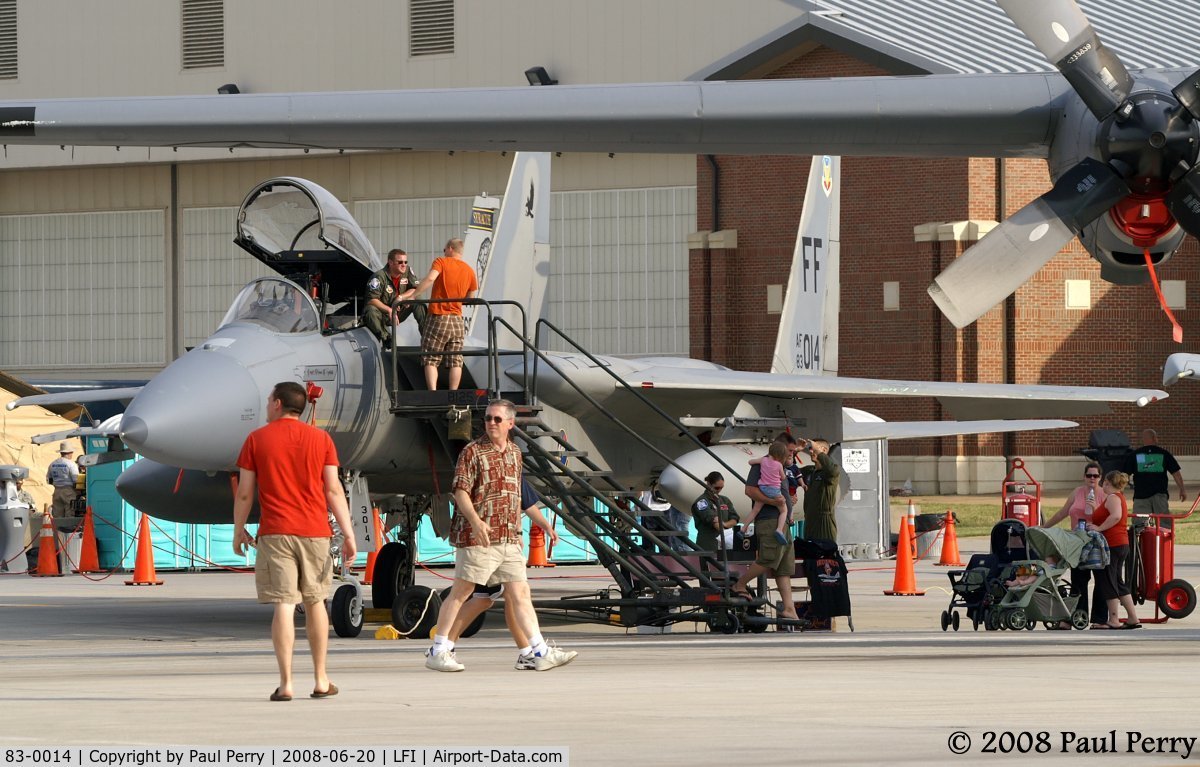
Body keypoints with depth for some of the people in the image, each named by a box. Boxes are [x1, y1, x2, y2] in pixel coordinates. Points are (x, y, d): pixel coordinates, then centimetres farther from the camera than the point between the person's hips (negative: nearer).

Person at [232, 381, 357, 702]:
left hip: (275, 532, -2)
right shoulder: (320, 439, 5)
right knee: (314, 601, 15)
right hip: (314, 531, 2)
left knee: (283, 605, -5)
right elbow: (333, 489, -1)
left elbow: (244, 492, 2)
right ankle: (320, 680, 18)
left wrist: (239, 531, 14)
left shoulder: (257, 439, 1)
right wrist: (348, 534, 1)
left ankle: (285, 683, -10)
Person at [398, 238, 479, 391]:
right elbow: (470, 298, 15)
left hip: (438, 317, -4)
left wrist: (410, 295, -23)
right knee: (455, 361, 7)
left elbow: (430, 279, -23)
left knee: (431, 360, -1)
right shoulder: (469, 270, 9)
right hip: (457, 320, 4)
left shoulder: (441, 262, -5)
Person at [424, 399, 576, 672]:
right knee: (461, 591, -1)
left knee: (520, 593, 3)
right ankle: (438, 651, 5)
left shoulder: (515, 453, 16)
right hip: (477, 537, -6)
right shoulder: (472, 452, -5)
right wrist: (476, 521, -26)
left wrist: (517, 528, 23)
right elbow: (461, 492, -12)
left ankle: (541, 652, 1)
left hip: (509, 539, 6)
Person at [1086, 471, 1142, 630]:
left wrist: (1099, 528, -23)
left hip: (1112, 545, -10)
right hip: (1122, 544, 10)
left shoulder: (1113, 497, -11)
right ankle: (1133, 618, 13)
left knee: (1108, 581, -5)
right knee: (1118, 582, 13)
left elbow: (1116, 516, -29)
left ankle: (1113, 620, -4)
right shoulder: (1118, 497, 21)